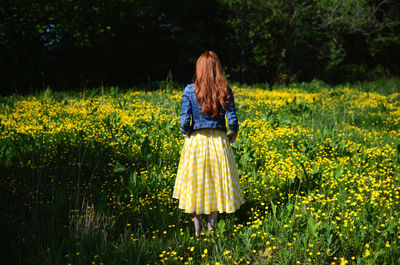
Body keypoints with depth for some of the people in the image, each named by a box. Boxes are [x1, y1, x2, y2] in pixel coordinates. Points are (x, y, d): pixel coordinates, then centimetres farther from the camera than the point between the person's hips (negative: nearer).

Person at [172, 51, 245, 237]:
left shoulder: (189, 90, -8)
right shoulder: (225, 91, -4)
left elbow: (185, 120, -10)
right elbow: (233, 120, -7)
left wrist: (186, 133, 10)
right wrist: (233, 135, 12)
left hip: (196, 142, -1)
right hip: (219, 141, 1)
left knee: (196, 182, 11)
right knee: (217, 182, 13)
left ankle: (197, 229, 14)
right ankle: (212, 225, 19)